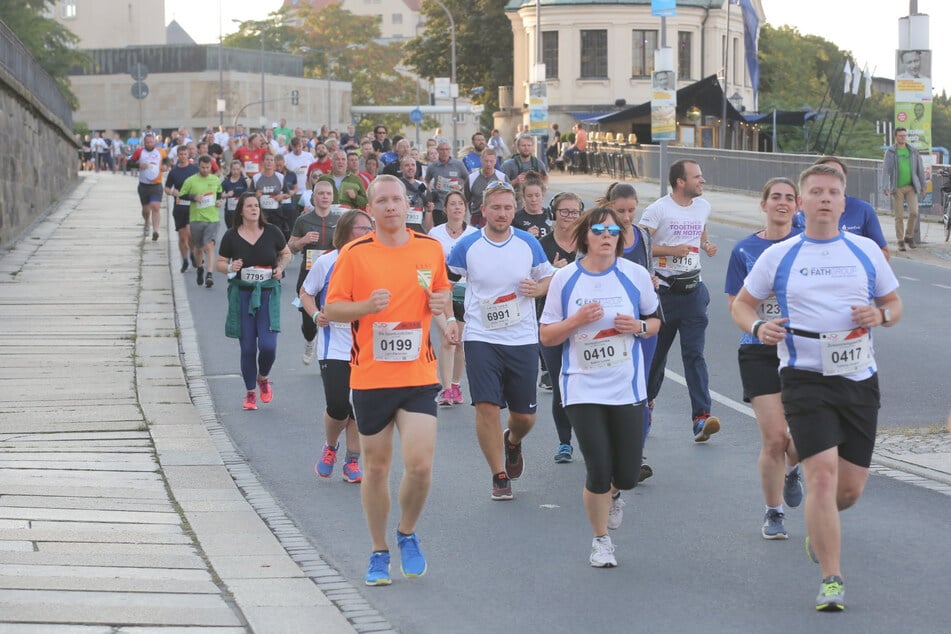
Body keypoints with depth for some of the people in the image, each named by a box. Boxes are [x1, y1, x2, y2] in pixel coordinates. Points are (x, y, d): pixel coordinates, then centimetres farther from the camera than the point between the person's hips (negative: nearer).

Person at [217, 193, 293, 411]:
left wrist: (281, 267, -3)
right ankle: (250, 393, 17)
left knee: (268, 345, -12)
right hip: (241, 293, 0)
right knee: (247, 347, 0)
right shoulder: (231, 236, 0)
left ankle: (263, 378, 21)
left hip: (268, 293, 0)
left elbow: (286, 254, 17)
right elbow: (220, 263, 7)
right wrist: (230, 267, -14)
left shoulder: (272, 232, 2)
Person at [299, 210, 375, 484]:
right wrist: (315, 315, -9)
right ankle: (330, 447, 20)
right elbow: (305, 292, 9)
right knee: (338, 405, -11)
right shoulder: (326, 262, -3)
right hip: (335, 348, -2)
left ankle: (352, 462, 18)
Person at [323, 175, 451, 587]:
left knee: (420, 464, -11)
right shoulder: (354, 254, -4)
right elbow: (331, 309, -2)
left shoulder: (431, 248, 4)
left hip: (418, 376, 1)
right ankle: (379, 554, 24)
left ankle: (407, 534, 16)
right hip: (370, 378, -1)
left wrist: (441, 302, -2)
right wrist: (367, 305, -20)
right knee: (376, 468, 8)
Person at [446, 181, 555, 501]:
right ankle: (499, 476, 3)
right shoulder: (467, 246, -3)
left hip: (523, 340, 2)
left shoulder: (529, 243, 1)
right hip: (481, 339, -2)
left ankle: (512, 442, 43)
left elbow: (549, 278, 14)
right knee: (487, 406, -12)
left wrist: (537, 288, -9)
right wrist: (448, 321, -5)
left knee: (524, 415, 7)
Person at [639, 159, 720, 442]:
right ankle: (646, 401, 33)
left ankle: (702, 416, -16)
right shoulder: (658, 209, -7)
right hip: (663, 289, -3)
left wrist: (707, 246, 9)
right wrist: (671, 250, -19)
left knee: (694, 353, -7)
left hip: (693, 289, 3)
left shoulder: (703, 206, 10)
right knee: (656, 350, 9)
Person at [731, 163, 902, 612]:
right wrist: (757, 327, -11)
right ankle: (831, 581, -10)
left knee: (851, 488, 7)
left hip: (859, 378, 3)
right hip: (805, 378, -3)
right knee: (822, 474, -16)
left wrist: (880, 315, -7)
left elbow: (894, 303, 16)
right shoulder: (778, 256, 3)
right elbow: (742, 303, 11)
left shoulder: (865, 250, 8)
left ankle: (818, 527, 42)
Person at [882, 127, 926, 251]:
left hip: (911, 187, 2)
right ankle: (900, 241, 7)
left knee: (914, 212, -11)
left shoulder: (913, 151, 9)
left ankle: (909, 237, 8)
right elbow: (885, 170, -2)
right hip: (897, 188, -2)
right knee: (899, 216, -2)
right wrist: (886, 187, -12)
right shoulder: (890, 152, 2)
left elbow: (920, 169, 15)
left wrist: (923, 185, 13)